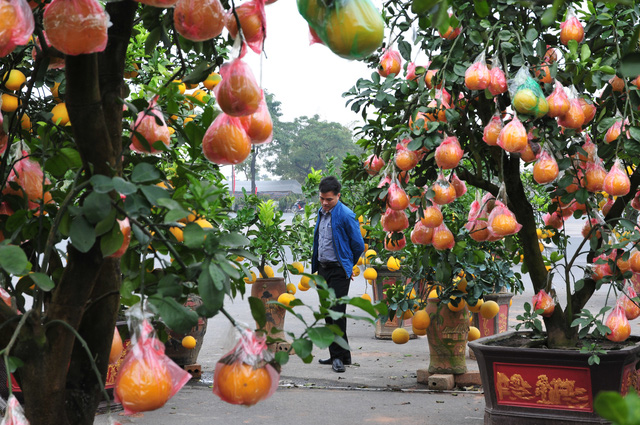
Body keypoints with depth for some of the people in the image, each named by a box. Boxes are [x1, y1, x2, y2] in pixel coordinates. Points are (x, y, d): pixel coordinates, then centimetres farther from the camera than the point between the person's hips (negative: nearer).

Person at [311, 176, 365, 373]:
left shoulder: (346, 215, -13)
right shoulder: (322, 212, 12)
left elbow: (358, 245, -7)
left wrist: (348, 265, 6)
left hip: (338, 270, -8)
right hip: (323, 268, 8)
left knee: (336, 312, -11)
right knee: (328, 313, 10)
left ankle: (339, 356, -4)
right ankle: (338, 354, 18)